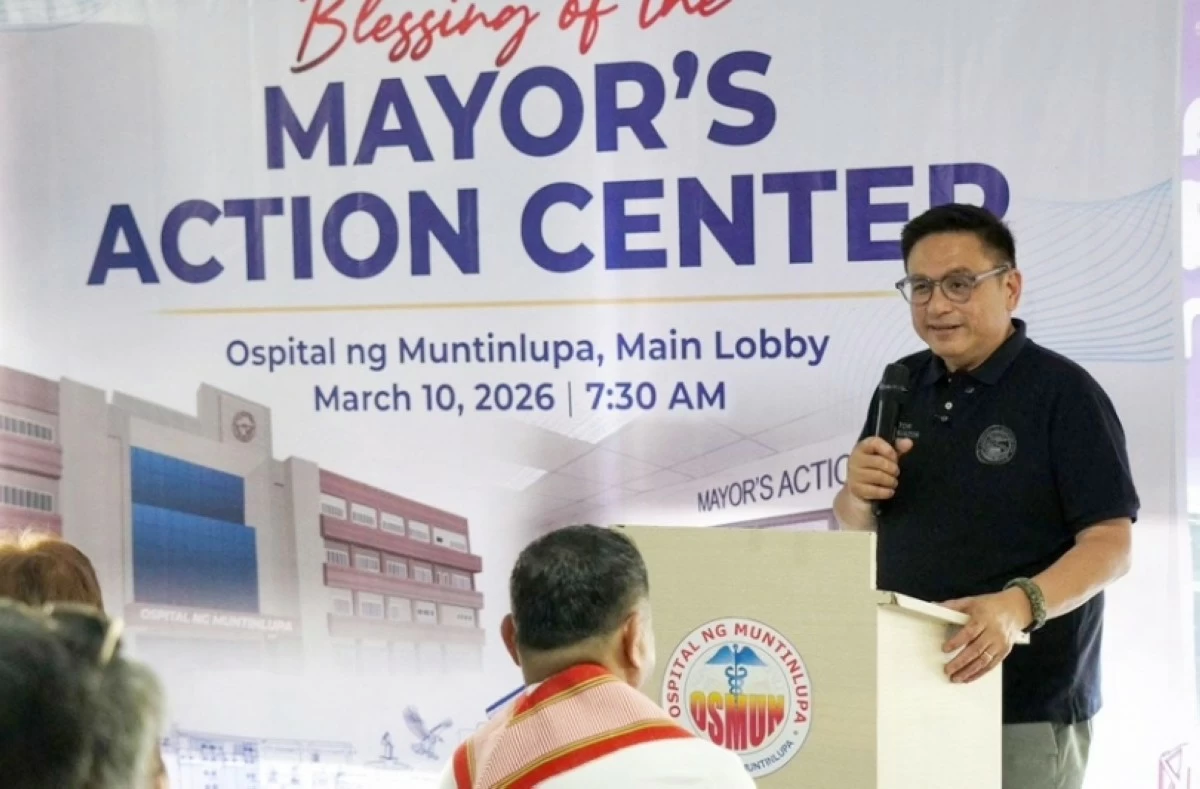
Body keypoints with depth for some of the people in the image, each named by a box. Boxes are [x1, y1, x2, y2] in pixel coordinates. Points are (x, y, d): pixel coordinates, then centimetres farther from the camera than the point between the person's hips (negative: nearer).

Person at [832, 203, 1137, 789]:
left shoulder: (1062, 391, -10)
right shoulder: (903, 386, 7)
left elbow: (1111, 544, -15)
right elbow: (854, 526, 15)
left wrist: (1019, 605, -32)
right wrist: (857, 494, -8)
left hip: (1027, 707, -5)